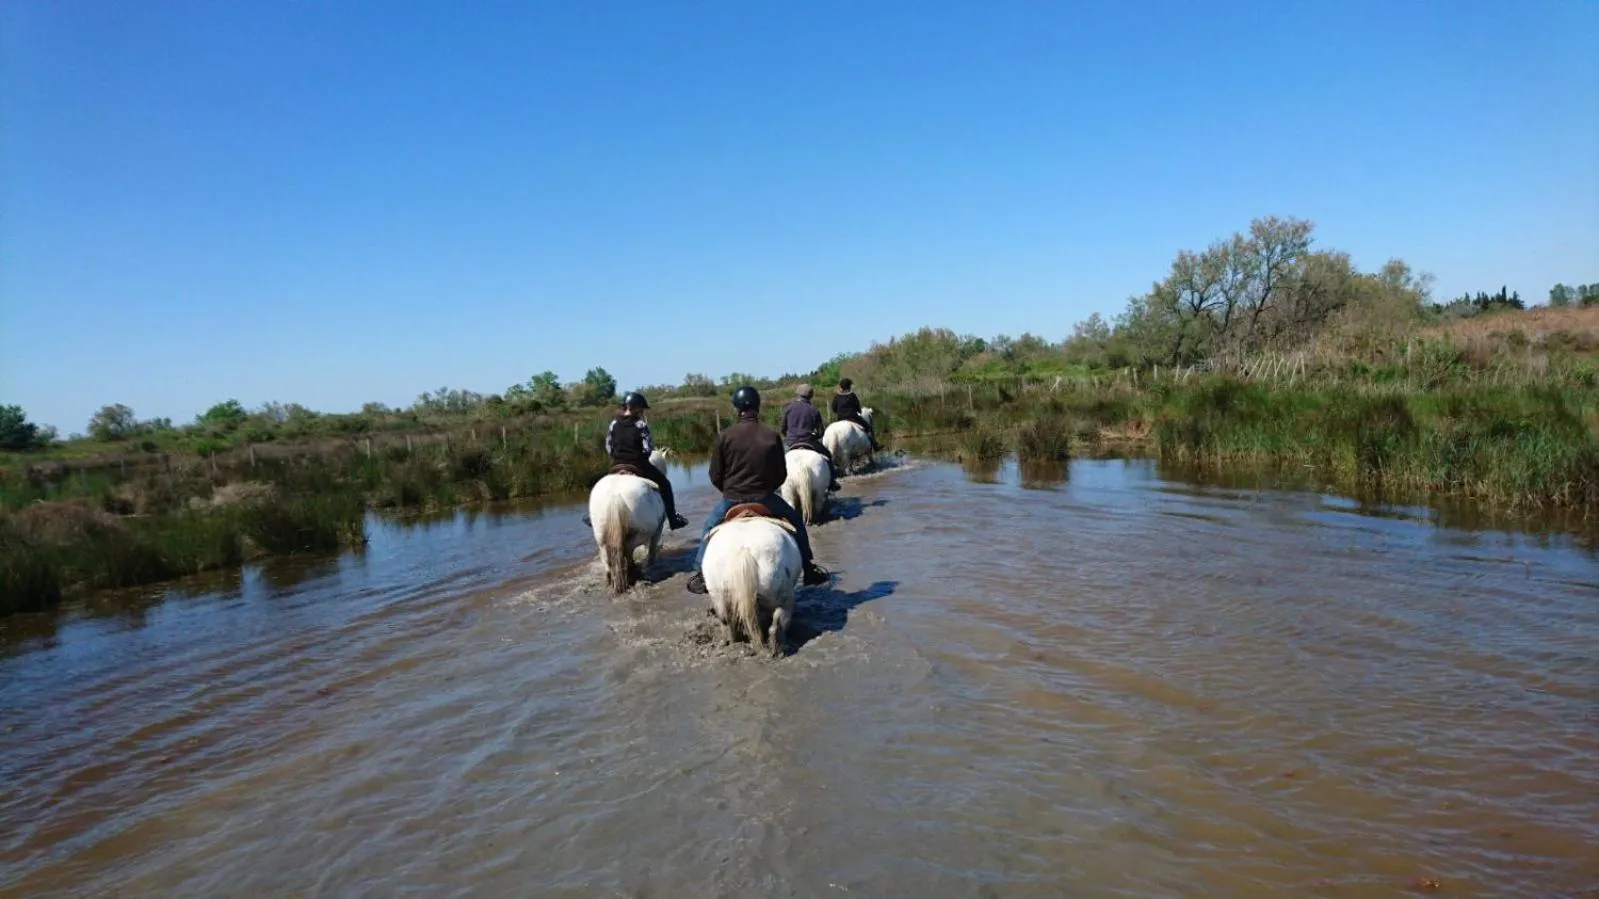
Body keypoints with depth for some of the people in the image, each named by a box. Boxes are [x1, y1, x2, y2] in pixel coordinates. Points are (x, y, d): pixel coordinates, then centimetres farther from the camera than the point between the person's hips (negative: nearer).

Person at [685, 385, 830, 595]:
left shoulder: (725, 436, -6)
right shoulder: (772, 436, -4)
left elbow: (715, 476, -2)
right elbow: (781, 474, 1)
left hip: (731, 499, 0)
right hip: (765, 498, 0)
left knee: (709, 527, 26)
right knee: (795, 522, 24)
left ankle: (701, 575, 23)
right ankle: (809, 569, 26)